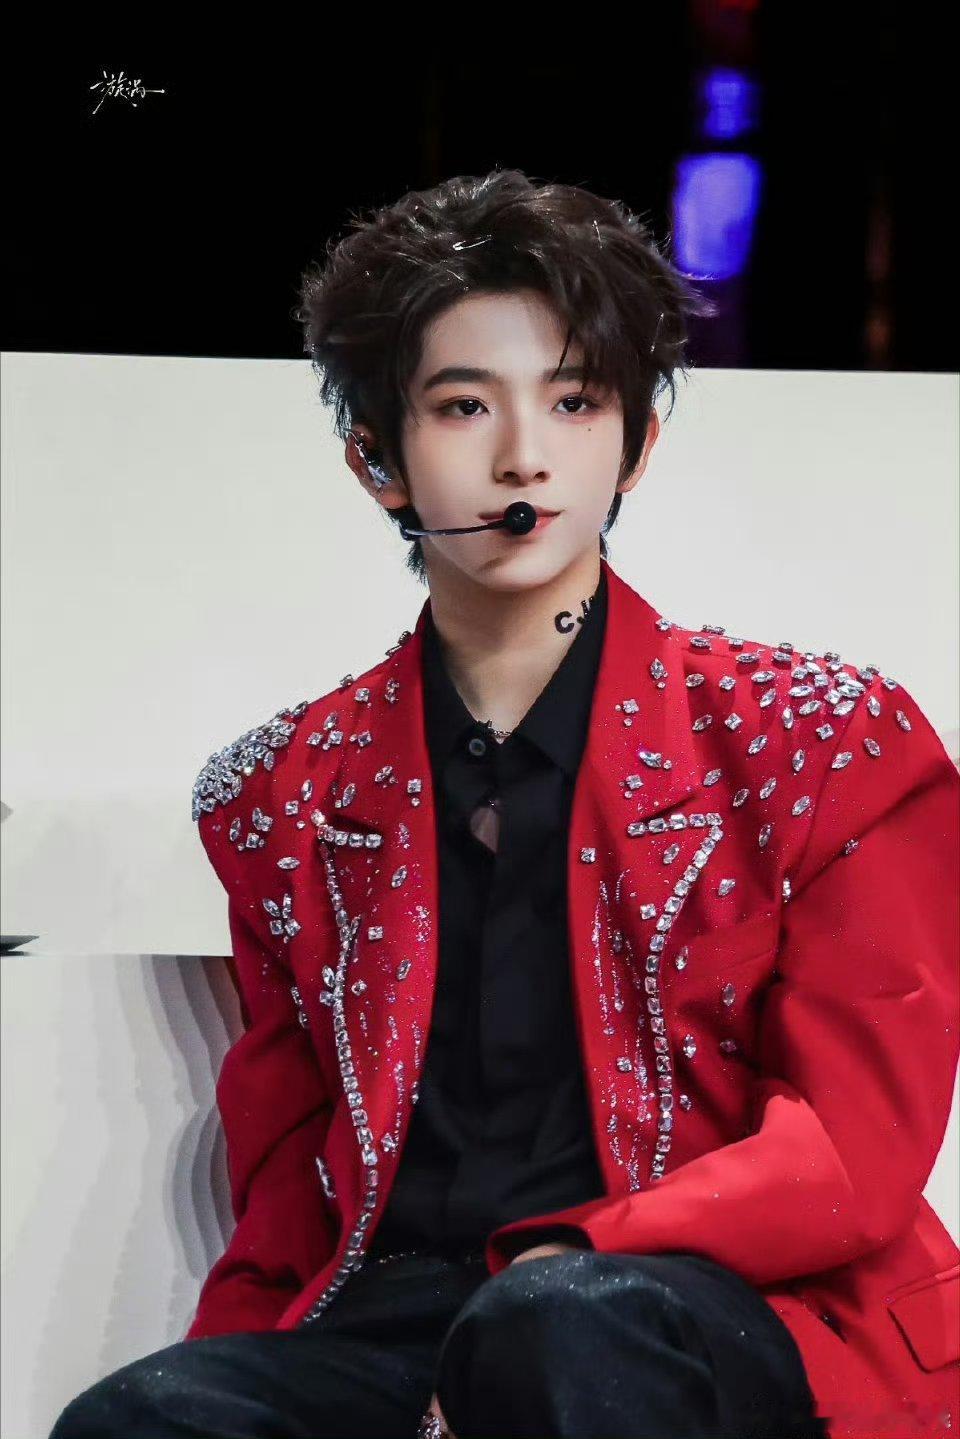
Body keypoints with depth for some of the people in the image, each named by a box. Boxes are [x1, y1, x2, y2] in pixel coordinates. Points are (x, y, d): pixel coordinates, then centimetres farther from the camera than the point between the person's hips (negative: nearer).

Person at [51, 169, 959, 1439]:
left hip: (757, 1329, -2)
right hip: (392, 1323, 2)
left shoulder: (824, 744, 9)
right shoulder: (289, 796, 19)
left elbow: (857, 1151, 1)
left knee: (558, 1330, -38)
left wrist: (557, 1274, -15)